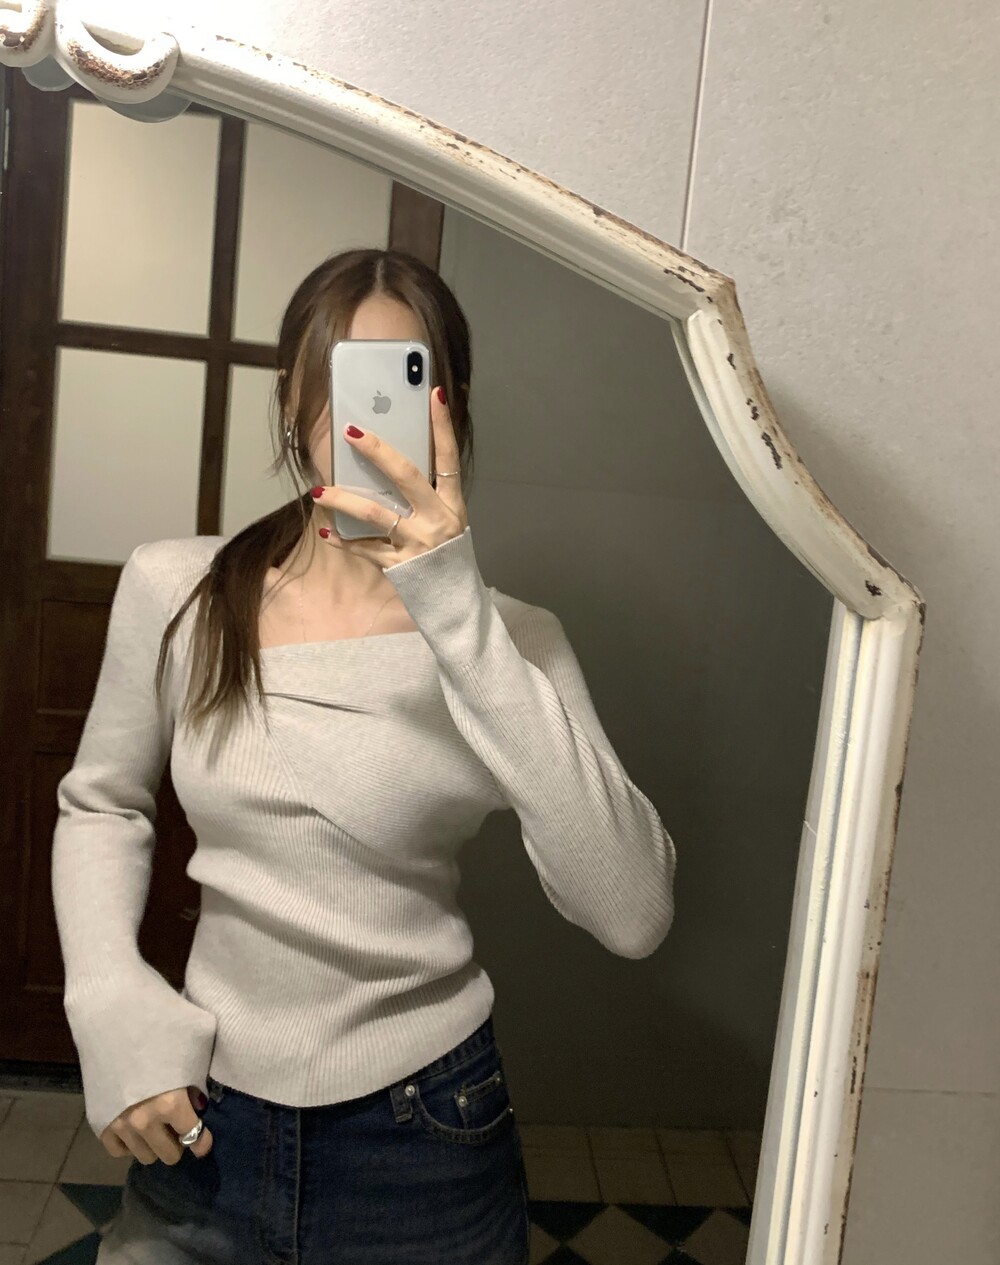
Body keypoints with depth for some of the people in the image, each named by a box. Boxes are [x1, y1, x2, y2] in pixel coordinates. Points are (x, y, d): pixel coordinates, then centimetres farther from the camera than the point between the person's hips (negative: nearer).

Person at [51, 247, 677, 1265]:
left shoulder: (505, 639, -13)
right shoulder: (171, 590, -7)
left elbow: (632, 914, -26)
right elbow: (100, 804, 8)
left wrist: (458, 617, -31)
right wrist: (112, 1009, -7)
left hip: (421, 1140, -1)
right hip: (198, 1116, 2)